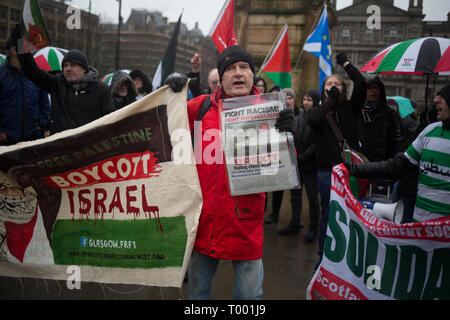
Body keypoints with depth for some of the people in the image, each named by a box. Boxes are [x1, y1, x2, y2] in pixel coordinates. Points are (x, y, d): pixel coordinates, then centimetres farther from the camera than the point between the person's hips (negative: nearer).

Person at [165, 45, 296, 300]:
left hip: (246, 222, -2)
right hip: (204, 219, 2)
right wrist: (173, 90, 0)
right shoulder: (201, 106, 3)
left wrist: (287, 132, -21)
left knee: (249, 294, 11)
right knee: (197, 292, 19)